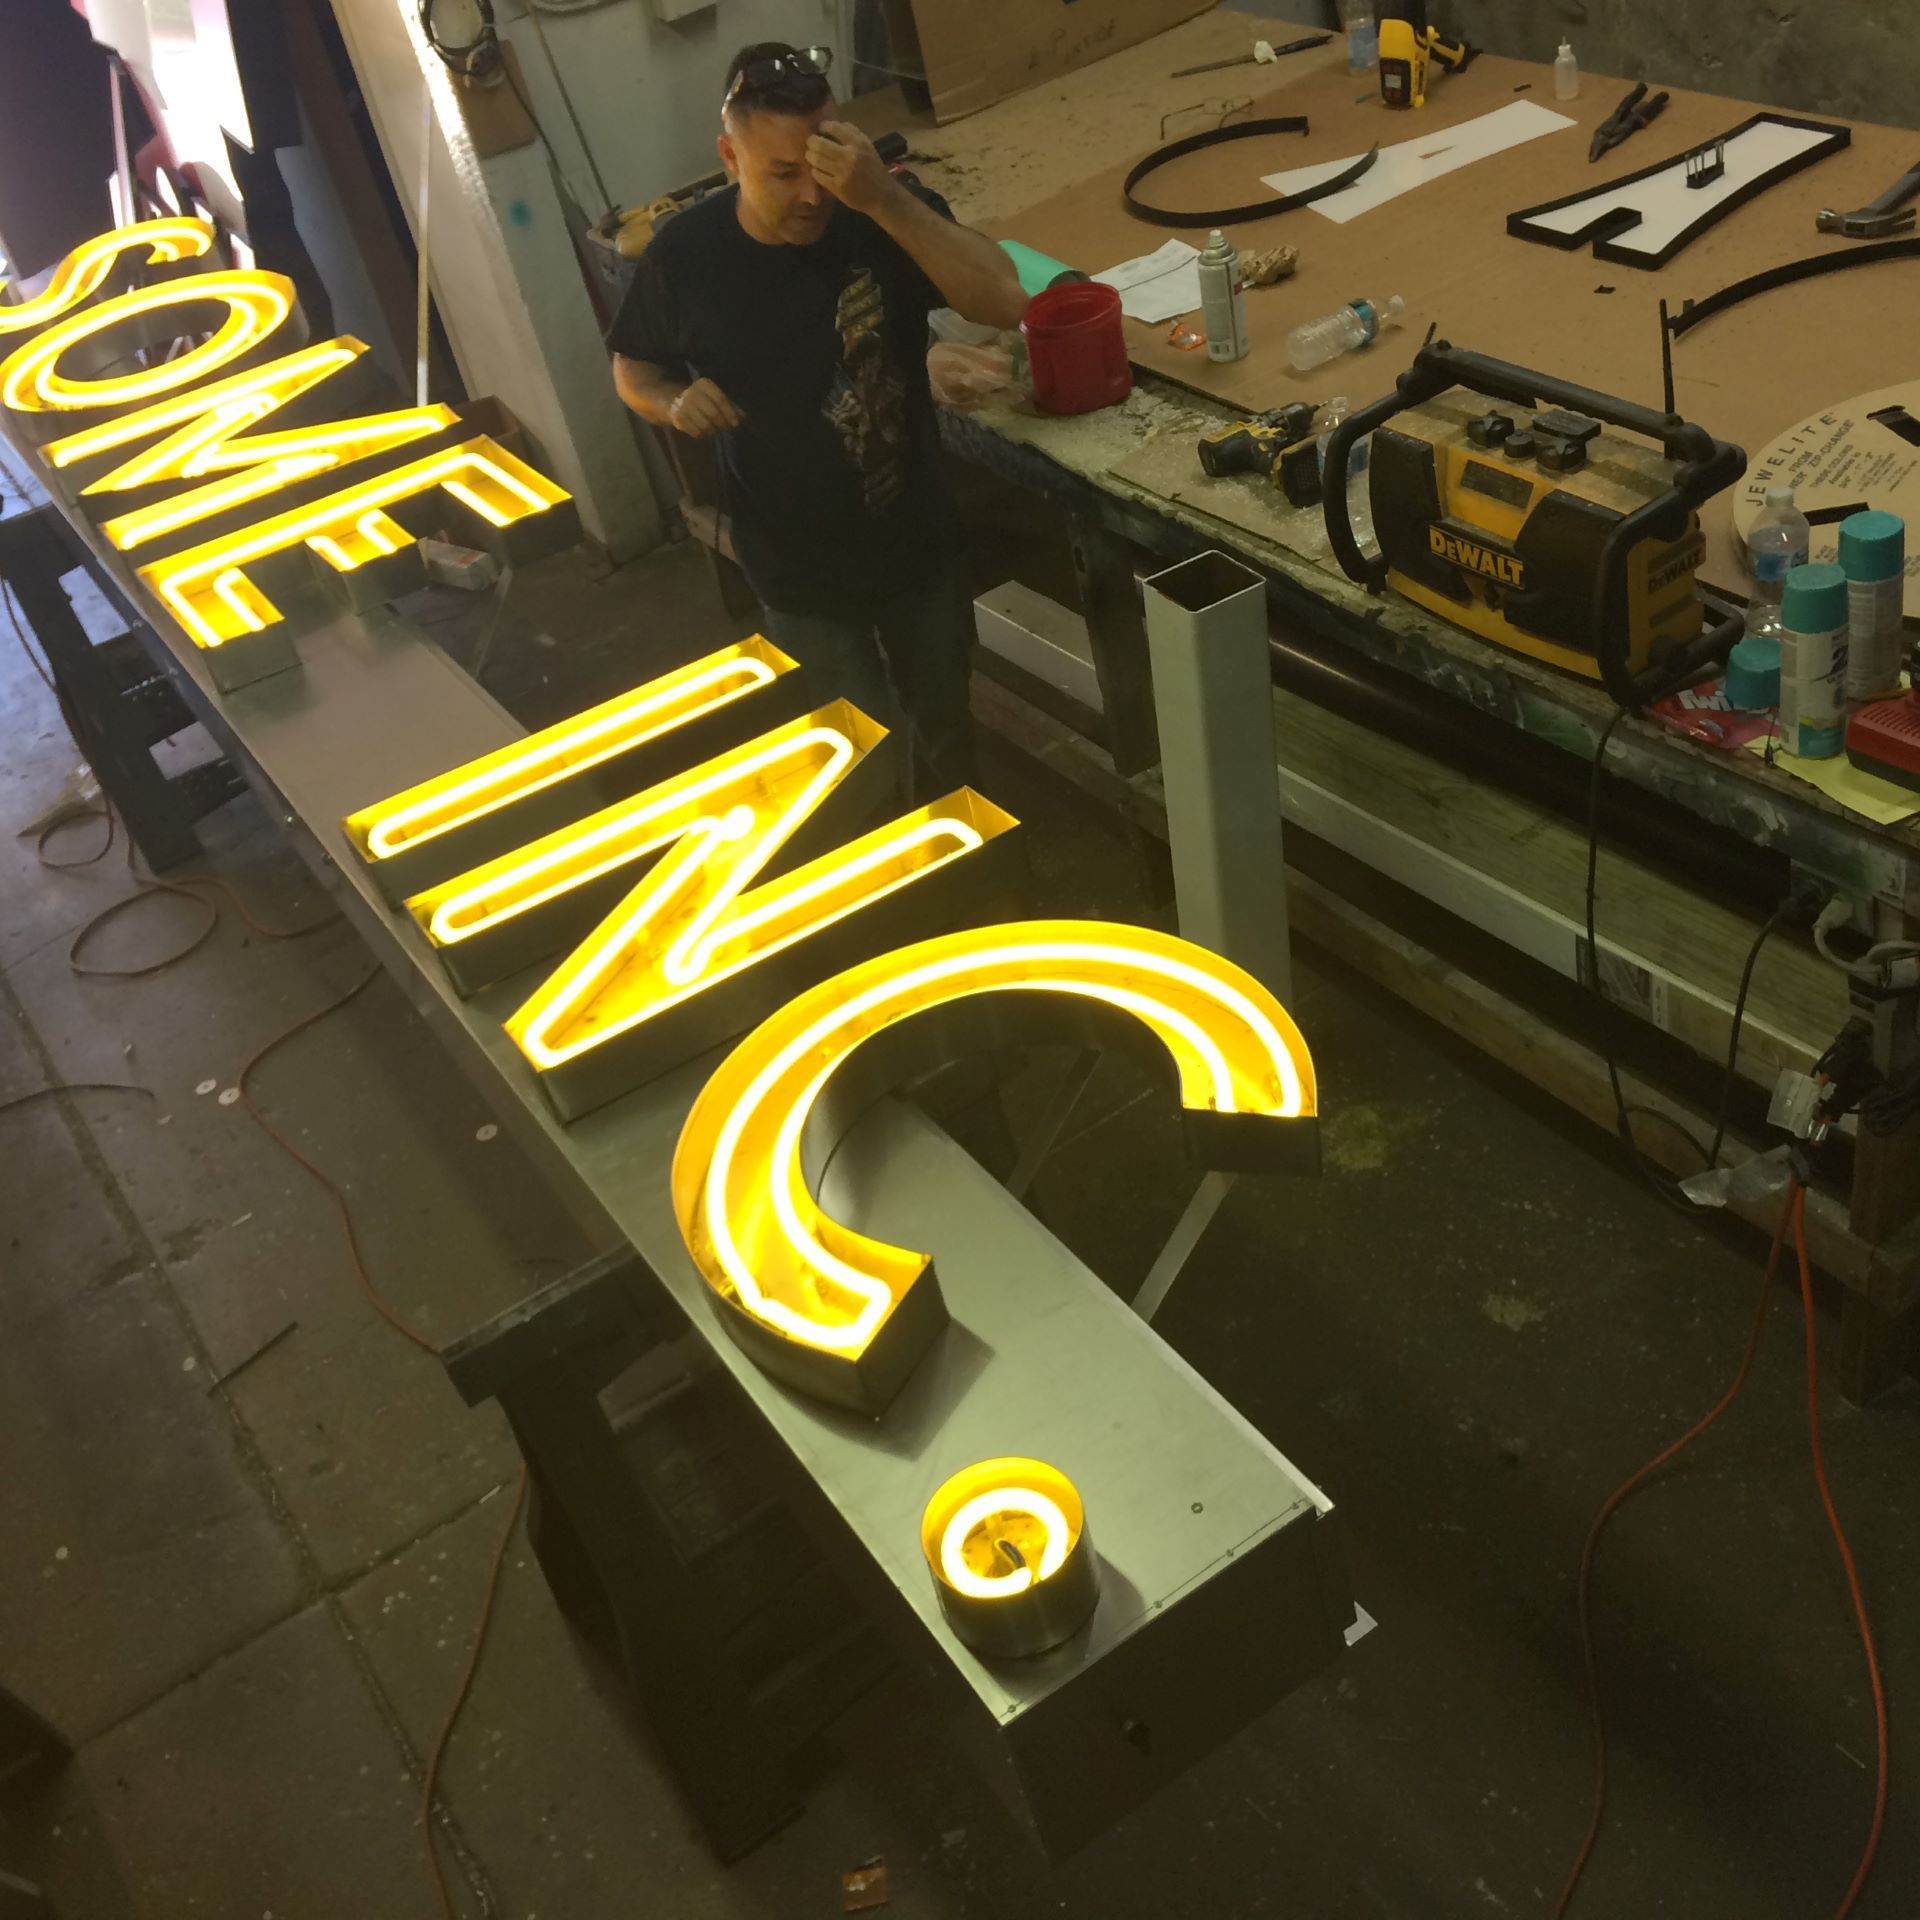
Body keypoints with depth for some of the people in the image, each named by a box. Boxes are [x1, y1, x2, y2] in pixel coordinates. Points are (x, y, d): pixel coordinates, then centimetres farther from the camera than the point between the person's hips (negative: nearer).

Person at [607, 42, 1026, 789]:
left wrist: (885, 199, -39)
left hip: (919, 539, 2)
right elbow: (633, 369, 2)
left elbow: (1004, 302, -30)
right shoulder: (685, 253, -16)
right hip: (800, 568, -1)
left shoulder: (881, 209, -17)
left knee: (945, 733, 23)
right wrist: (675, 403, -21)